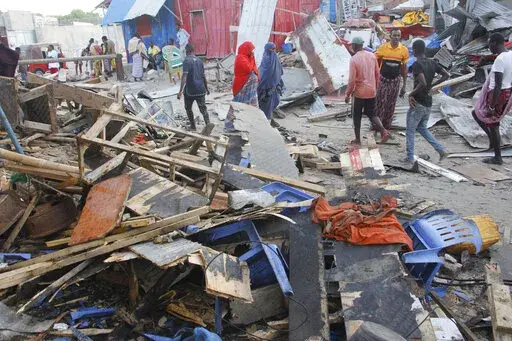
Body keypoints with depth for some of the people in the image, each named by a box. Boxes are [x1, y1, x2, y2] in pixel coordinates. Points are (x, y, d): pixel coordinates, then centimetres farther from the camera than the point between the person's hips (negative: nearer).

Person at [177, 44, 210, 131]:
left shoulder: (187, 60, -10)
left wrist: (180, 91, -24)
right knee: (203, 109, 2)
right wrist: (206, 88, 28)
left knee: (188, 108, 17)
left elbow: (184, 76, -20)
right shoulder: (199, 60, 9)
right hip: (200, 90, 4)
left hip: (190, 90, -4)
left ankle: (193, 126, 21)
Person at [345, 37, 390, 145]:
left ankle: (357, 139, 17)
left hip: (359, 92, -5)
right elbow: (377, 74, 8)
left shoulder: (354, 59, -15)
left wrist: (347, 94, -6)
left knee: (357, 116, 11)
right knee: (371, 113, 17)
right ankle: (383, 131, -3)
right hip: (371, 91, 5)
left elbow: (352, 80, -16)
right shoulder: (372, 56, 2)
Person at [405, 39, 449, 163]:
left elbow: (423, 83, -28)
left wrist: (411, 94, -15)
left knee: (410, 131, 5)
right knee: (422, 128, 22)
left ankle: (410, 158, 9)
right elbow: (446, 75, 7)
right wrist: (432, 85, 9)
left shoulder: (417, 64, -16)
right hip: (428, 103, 7)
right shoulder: (432, 63, 6)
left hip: (418, 103, -7)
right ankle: (441, 150, 13)